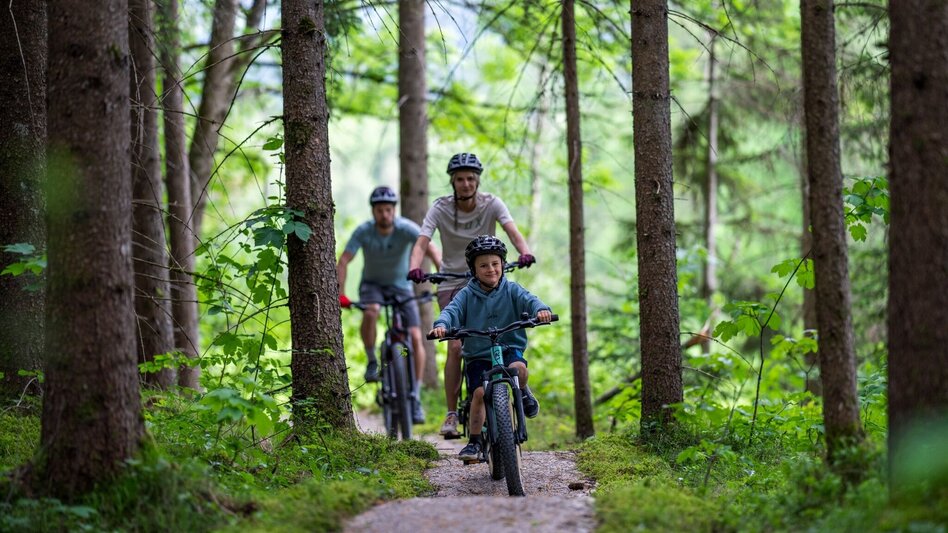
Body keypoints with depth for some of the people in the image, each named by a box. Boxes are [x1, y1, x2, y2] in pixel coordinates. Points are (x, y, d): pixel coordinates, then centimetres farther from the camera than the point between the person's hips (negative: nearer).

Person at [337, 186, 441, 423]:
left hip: (401, 285, 0)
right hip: (372, 283, 0)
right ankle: (371, 361, -12)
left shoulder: (406, 228, -23)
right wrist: (340, 294, -38)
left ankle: (416, 397, -7)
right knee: (370, 312, -36)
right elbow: (343, 262, -25)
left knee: (415, 337, -15)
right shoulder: (364, 231, -21)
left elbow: (431, 249, -34)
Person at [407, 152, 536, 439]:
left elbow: (513, 231, -25)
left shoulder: (491, 204, -9)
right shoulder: (440, 208, -10)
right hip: (452, 283, -1)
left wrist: (525, 252, -46)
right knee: (456, 347, -15)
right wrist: (414, 267, -42)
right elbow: (421, 243, -21)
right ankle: (451, 415, -9)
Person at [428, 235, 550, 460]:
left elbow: (529, 300, -13)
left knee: (518, 368, -33)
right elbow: (452, 311, -12)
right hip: (477, 355, 0)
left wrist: (541, 309, -37)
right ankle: (474, 442, -6)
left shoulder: (511, 290, 3)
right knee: (479, 392, -21)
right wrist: (441, 325, -36)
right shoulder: (467, 294, 2)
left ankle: (522, 392, 4)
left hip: (509, 349, 0)